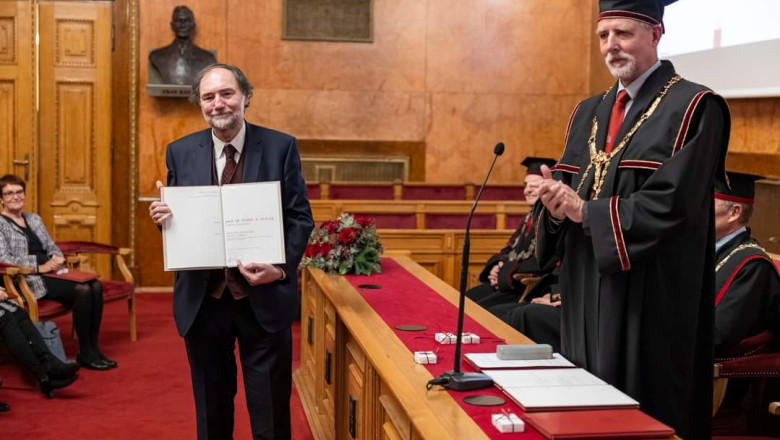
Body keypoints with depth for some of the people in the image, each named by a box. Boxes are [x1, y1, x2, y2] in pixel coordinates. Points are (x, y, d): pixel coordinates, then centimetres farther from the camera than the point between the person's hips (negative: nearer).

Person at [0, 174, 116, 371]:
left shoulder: (34, 219, 23)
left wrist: (57, 259, -4)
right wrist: (40, 267, -18)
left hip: (51, 272, 7)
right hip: (27, 280, -7)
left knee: (95, 286, -20)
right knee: (82, 290, -28)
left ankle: (93, 348, -16)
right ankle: (85, 354, -18)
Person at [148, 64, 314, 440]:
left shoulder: (281, 147, -2)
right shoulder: (180, 152, 4)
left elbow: (300, 217, -2)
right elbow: (175, 220, 10)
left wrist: (282, 268, -17)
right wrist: (162, 216, -13)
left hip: (265, 299, -2)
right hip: (202, 300, 2)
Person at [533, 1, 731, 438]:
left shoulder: (695, 108, -9)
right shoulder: (589, 112, 14)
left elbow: (671, 203, -19)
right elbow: (569, 190, 11)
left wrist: (586, 211, -16)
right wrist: (556, 203, -12)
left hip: (651, 300, -7)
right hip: (587, 295, 7)